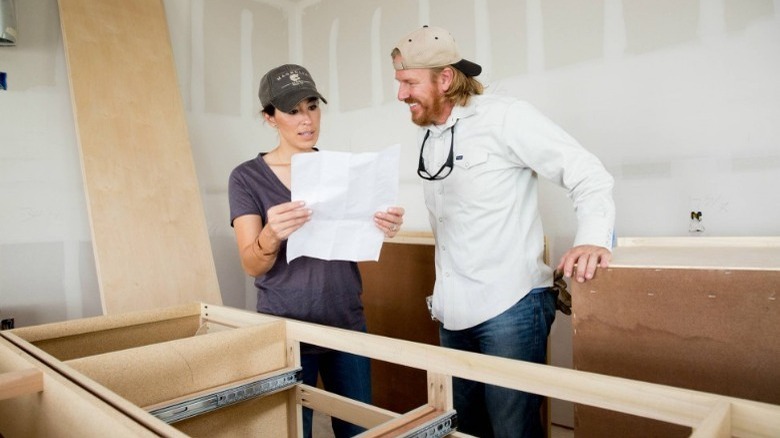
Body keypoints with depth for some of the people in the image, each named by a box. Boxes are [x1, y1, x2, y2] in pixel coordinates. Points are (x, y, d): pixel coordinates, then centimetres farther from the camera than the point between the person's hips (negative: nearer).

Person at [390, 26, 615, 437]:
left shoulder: (503, 116, -11)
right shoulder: (426, 134, 12)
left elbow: (588, 173, -13)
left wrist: (592, 238, -29)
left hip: (511, 307, -7)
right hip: (454, 311, 8)